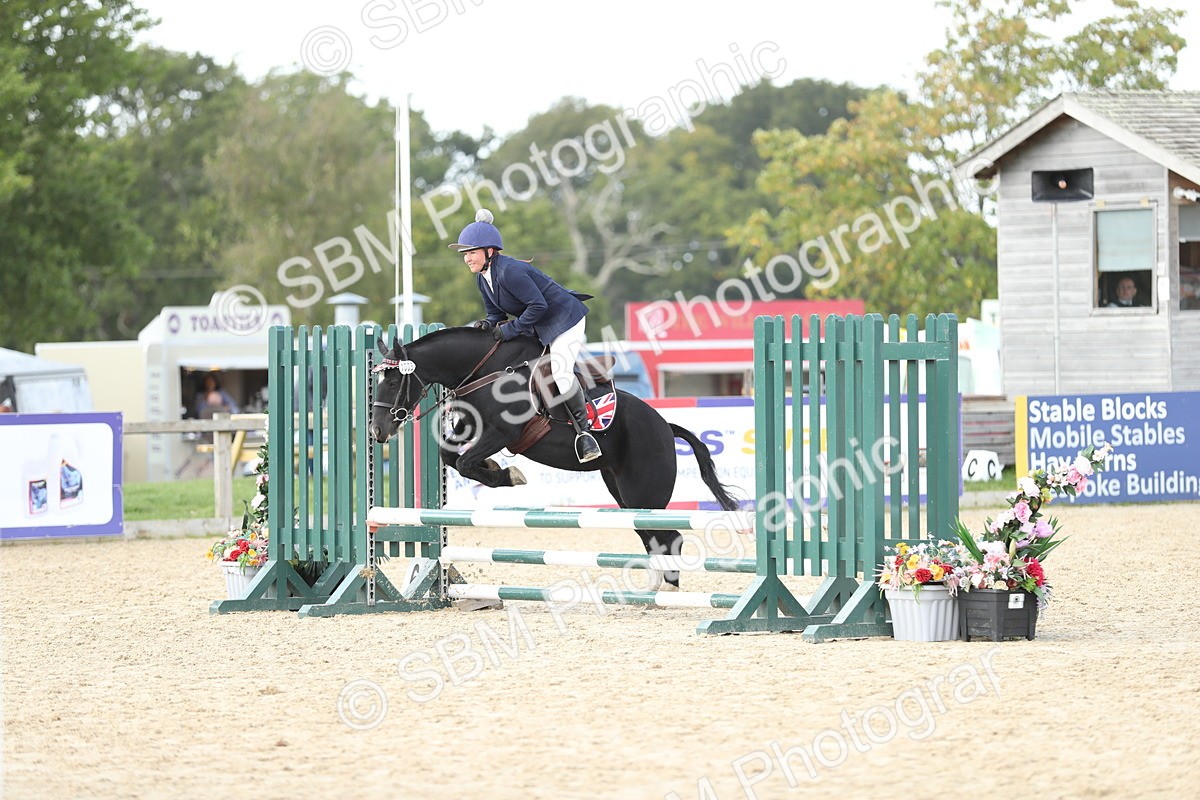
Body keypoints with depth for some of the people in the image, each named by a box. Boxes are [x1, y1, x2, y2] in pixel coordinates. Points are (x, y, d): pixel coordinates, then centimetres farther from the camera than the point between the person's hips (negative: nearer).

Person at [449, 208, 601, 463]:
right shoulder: (482, 278, 1)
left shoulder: (509, 271, -29)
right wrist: (489, 325, -14)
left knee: (561, 373, -23)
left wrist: (511, 329, -26)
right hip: (535, 328, 11)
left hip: (563, 317, -10)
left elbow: (538, 305, -30)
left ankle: (583, 429, -9)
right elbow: (496, 313, 9)